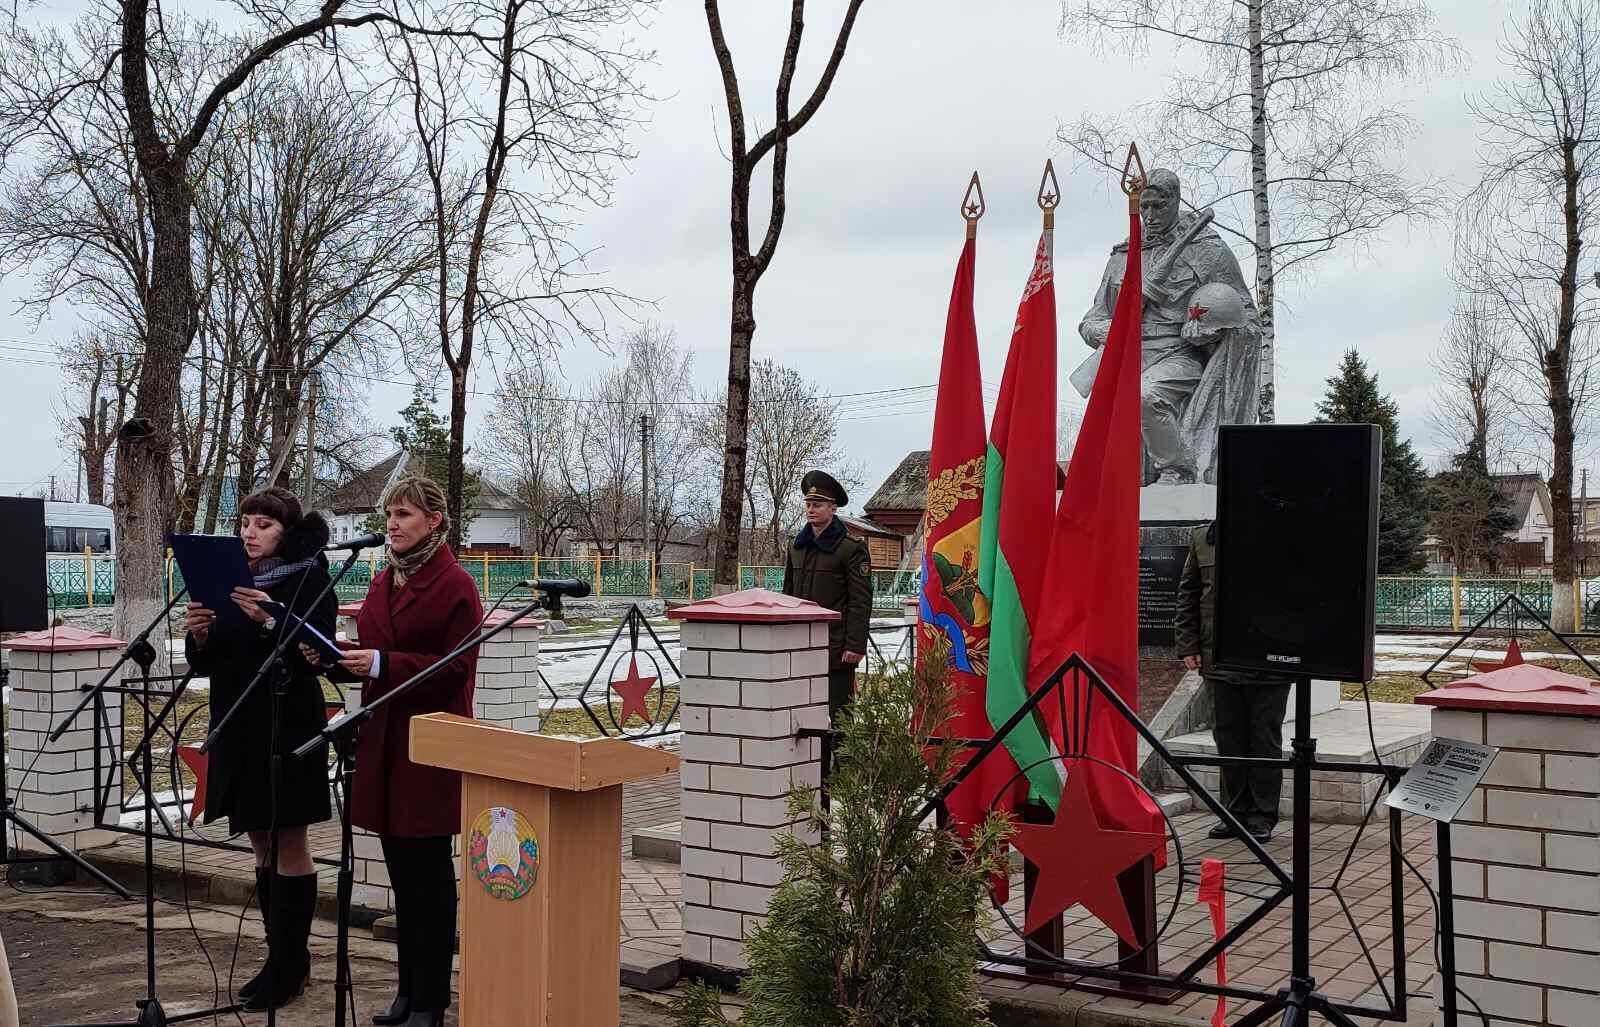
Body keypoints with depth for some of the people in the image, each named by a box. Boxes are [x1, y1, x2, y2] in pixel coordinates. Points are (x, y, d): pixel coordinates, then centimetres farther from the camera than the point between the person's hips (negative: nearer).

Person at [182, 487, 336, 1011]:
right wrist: (199, 635, -10)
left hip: (288, 726, -7)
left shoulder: (309, 578, -7)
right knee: (262, 846, 12)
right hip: (238, 727, 7)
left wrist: (270, 621, -31)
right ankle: (285, 959, 22)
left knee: (289, 846, 0)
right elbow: (205, 664, 12)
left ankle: (287, 966, 8)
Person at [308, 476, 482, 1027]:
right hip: (382, 740, 7)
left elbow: (456, 668, -16)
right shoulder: (383, 580, 13)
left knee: (428, 872, 1)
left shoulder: (455, 585, -10)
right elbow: (370, 654, 17)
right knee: (401, 870, 13)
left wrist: (382, 664, -23)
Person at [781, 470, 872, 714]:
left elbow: (861, 602, -8)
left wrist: (855, 645, -14)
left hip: (836, 650, -6)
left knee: (837, 711, -3)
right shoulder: (797, 547, 14)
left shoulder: (851, 549, -5)